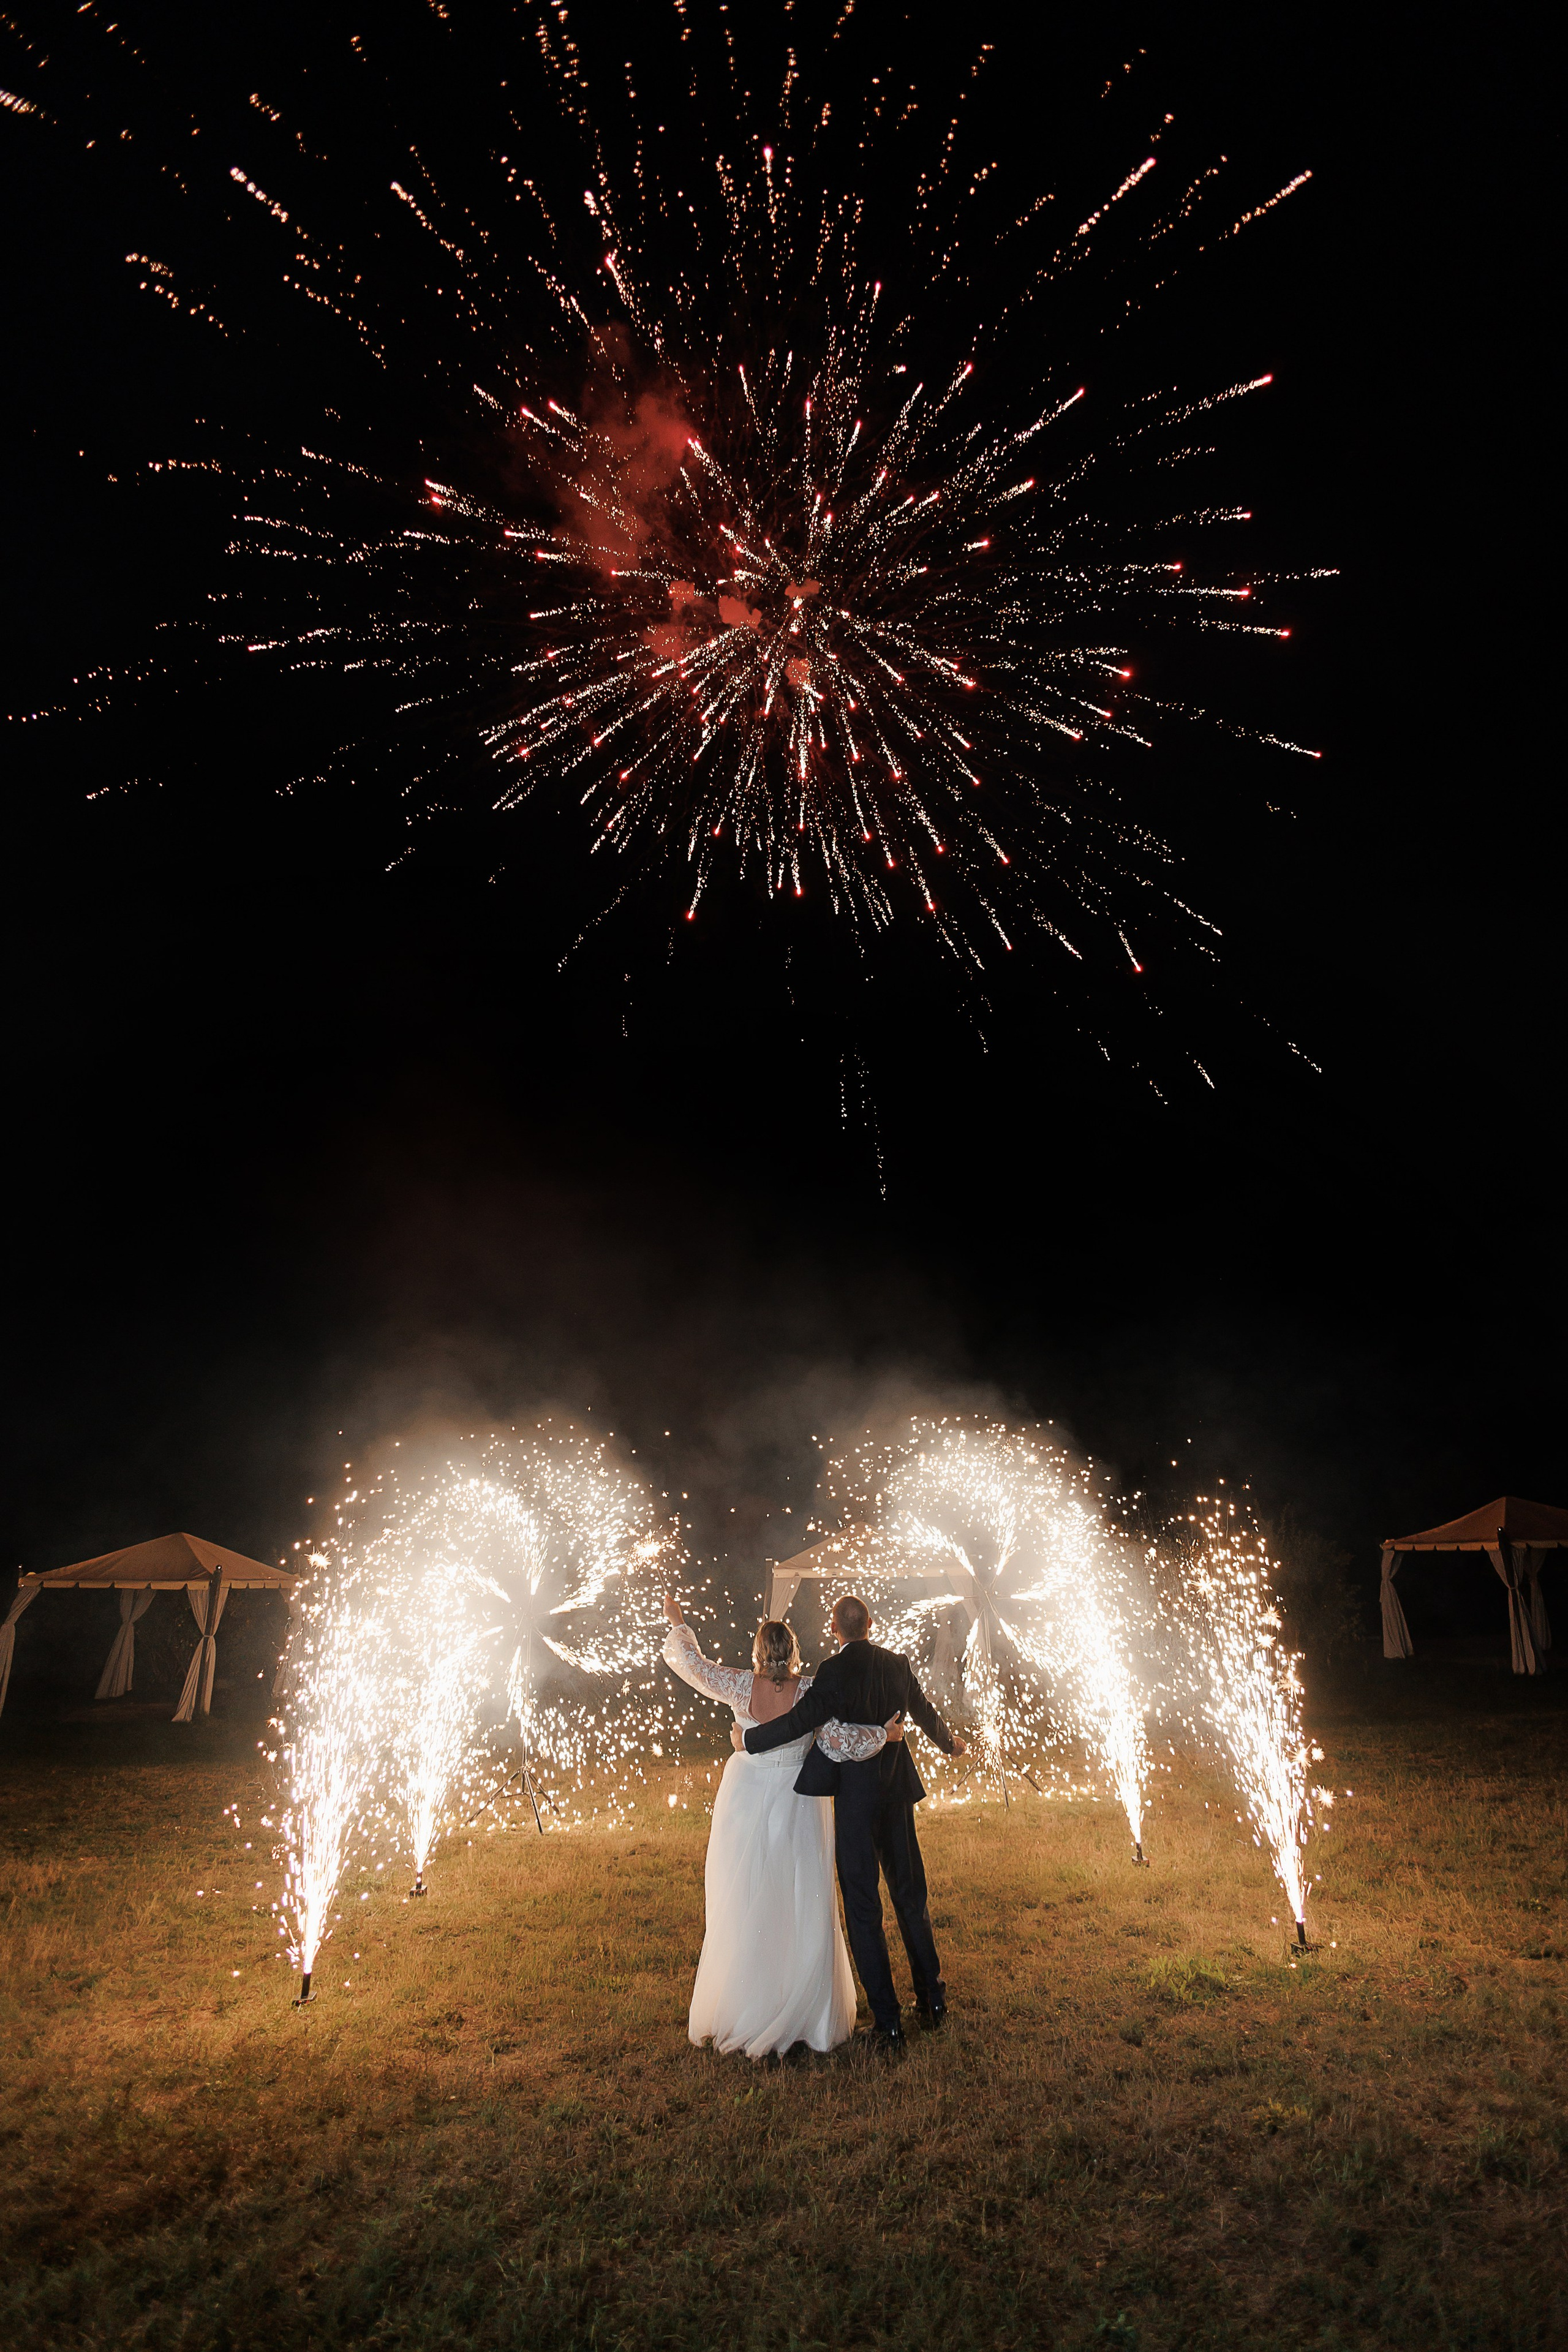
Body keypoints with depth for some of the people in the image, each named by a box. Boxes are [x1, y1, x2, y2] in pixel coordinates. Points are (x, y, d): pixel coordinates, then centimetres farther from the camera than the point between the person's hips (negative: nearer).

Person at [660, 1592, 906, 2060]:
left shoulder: (742, 1687, -13)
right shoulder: (810, 1691, -18)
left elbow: (693, 1665, -3)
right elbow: (838, 1742, -22)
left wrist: (676, 1622, 11)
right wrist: (884, 1734, -8)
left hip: (745, 1803, 1)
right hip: (796, 1806, -1)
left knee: (741, 1910, 14)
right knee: (802, 1910, 12)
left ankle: (737, 2015, 27)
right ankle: (811, 2017, 24)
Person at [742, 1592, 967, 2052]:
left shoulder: (835, 1672, -18)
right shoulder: (897, 1664, 0)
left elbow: (799, 1722, -22)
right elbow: (926, 1714, 15)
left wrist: (748, 1739, -7)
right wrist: (952, 1744, 36)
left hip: (854, 1798, -6)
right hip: (897, 1791, 6)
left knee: (863, 1909, 7)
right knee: (910, 1896, 20)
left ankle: (887, 2021, 12)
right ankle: (933, 2000, 32)